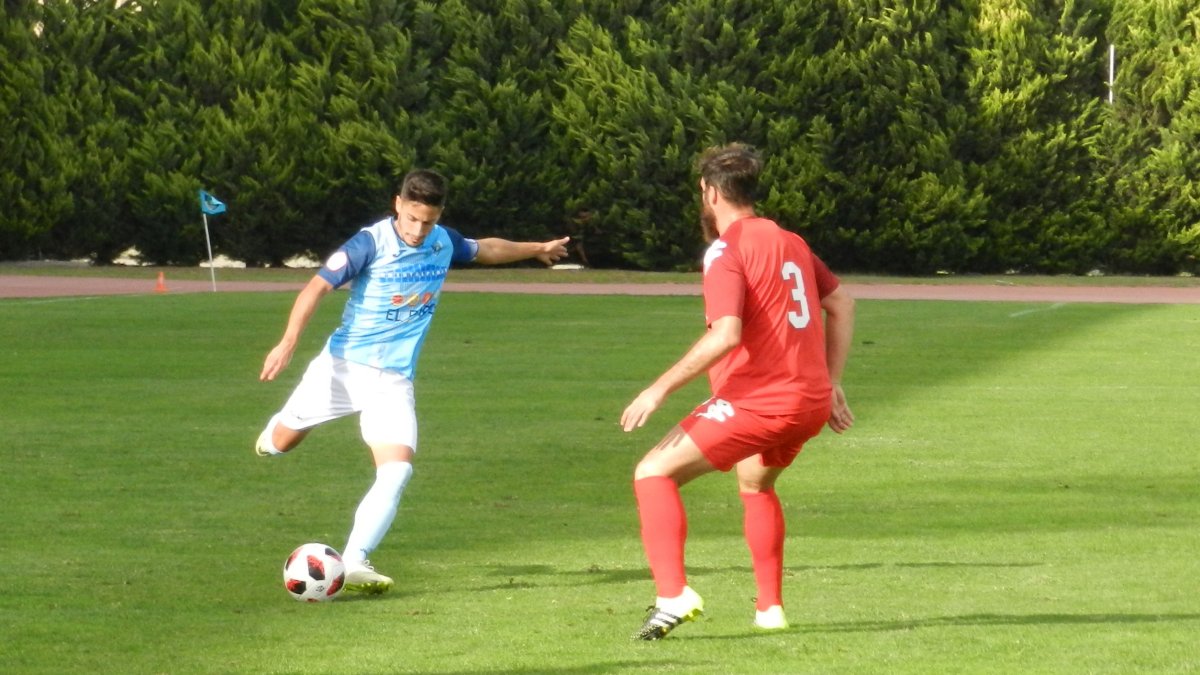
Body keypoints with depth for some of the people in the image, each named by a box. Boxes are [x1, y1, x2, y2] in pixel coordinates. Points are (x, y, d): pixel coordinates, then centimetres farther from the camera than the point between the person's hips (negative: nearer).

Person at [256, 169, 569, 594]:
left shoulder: (444, 243, 1)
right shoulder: (371, 243, -16)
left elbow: (485, 249, 23)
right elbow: (318, 286, -19)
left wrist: (537, 249, 37)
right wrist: (288, 343, -30)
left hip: (394, 380, 3)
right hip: (343, 364, -3)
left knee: (397, 471, -16)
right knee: (281, 442, 11)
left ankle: (354, 562, -16)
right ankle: (274, 432, 49)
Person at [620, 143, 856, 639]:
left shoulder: (726, 251, -11)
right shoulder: (789, 241, 15)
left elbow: (725, 336, -23)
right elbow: (841, 304, 22)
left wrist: (659, 391, -19)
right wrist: (831, 383, 24)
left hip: (758, 402, -8)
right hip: (811, 402, 8)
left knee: (654, 474, -5)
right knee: (756, 484, 34)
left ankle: (673, 595, -21)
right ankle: (770, 608, 32)